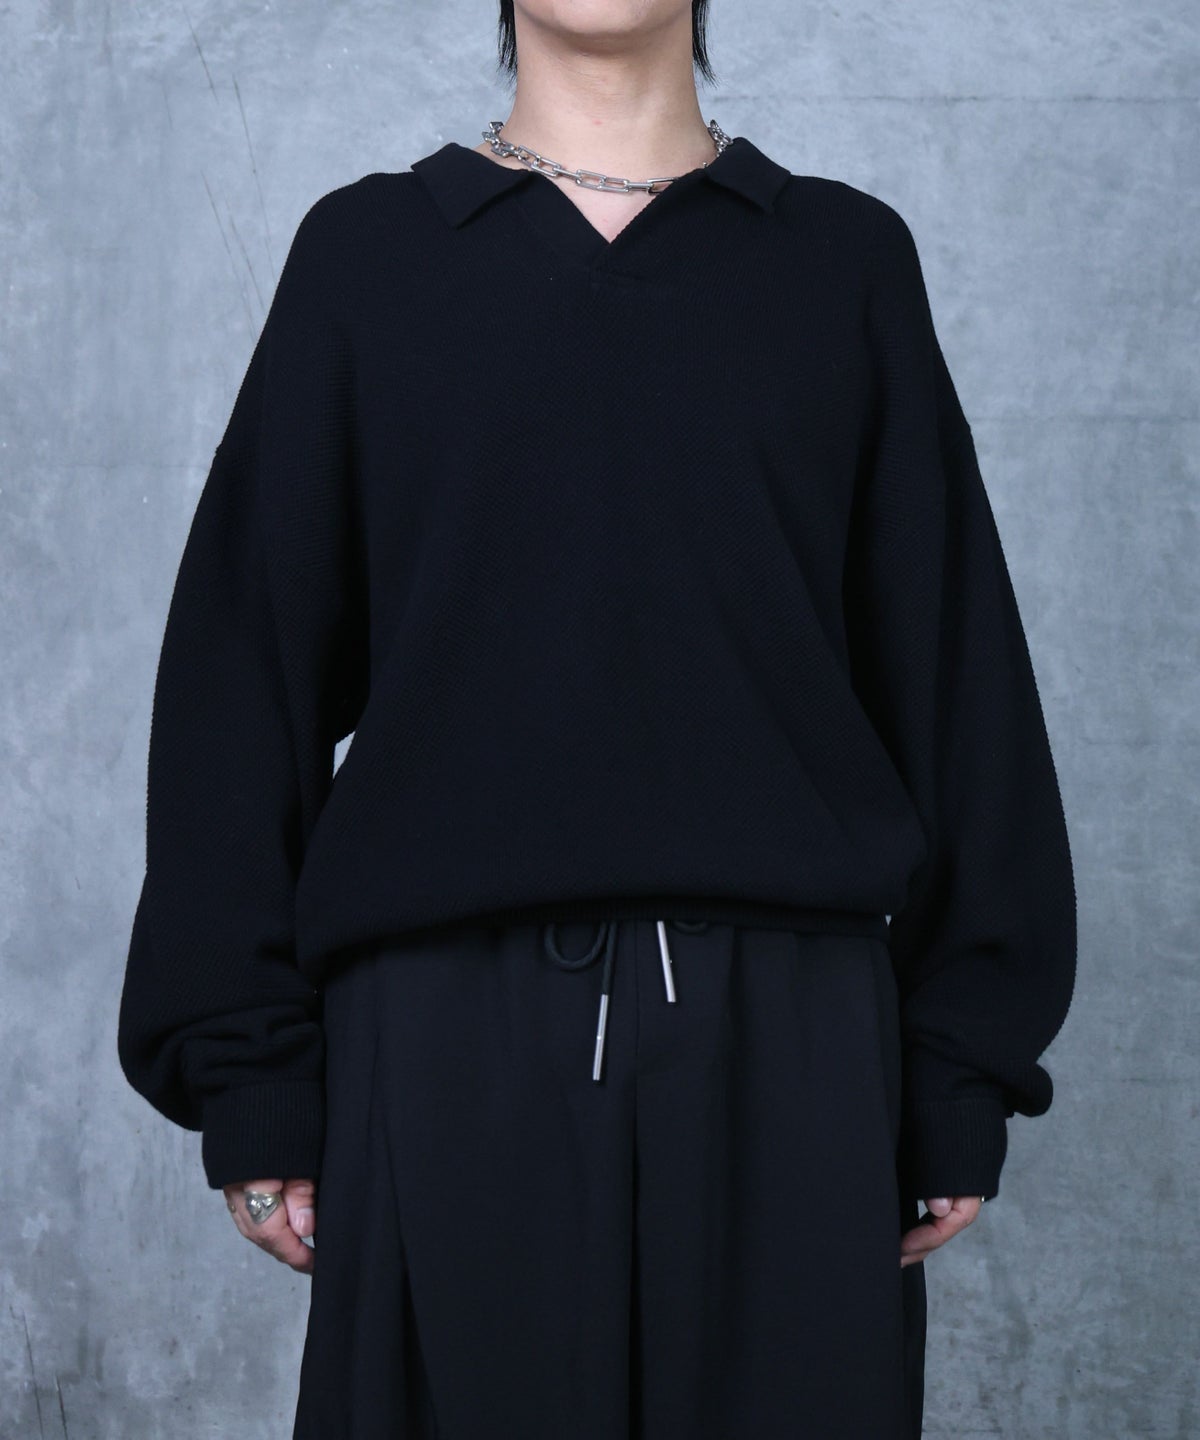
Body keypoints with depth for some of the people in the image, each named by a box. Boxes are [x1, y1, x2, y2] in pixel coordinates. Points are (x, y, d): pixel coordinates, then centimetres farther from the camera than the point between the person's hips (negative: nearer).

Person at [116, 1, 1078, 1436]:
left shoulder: (847, 256, 11)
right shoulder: (366, 252, 10)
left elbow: (954, 672, 9)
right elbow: (245, 669, 7)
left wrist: (961, 1081, 3)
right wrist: (251, 1077, 0)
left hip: (787, 1043, 1)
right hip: (451, 1038, 0)